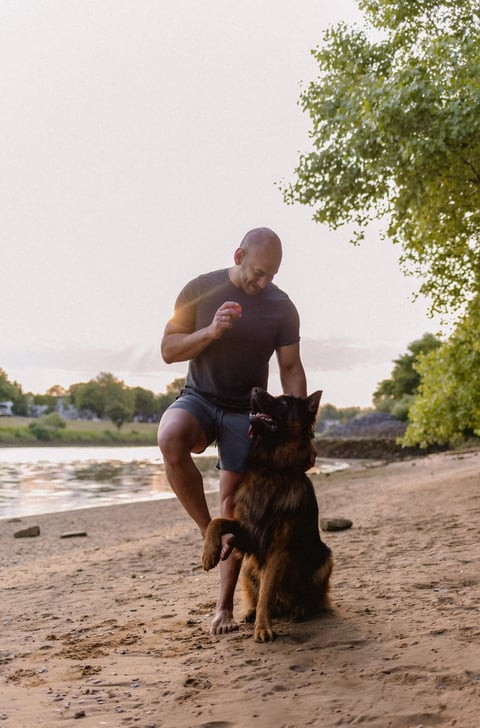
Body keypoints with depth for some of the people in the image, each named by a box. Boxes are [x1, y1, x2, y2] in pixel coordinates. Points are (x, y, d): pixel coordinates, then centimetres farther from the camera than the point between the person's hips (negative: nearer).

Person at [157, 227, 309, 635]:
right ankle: (208, 529, -17)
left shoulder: (281, 307, -2)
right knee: (171, 439, -35)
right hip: (198, 398, 0)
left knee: (234, 501, -5)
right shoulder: (201, 290, -5)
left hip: (247, 411, 1)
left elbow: (291, 368, 1)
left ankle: (225, 606, 4)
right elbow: (169, 350, -6)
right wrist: (211, 331, -23)